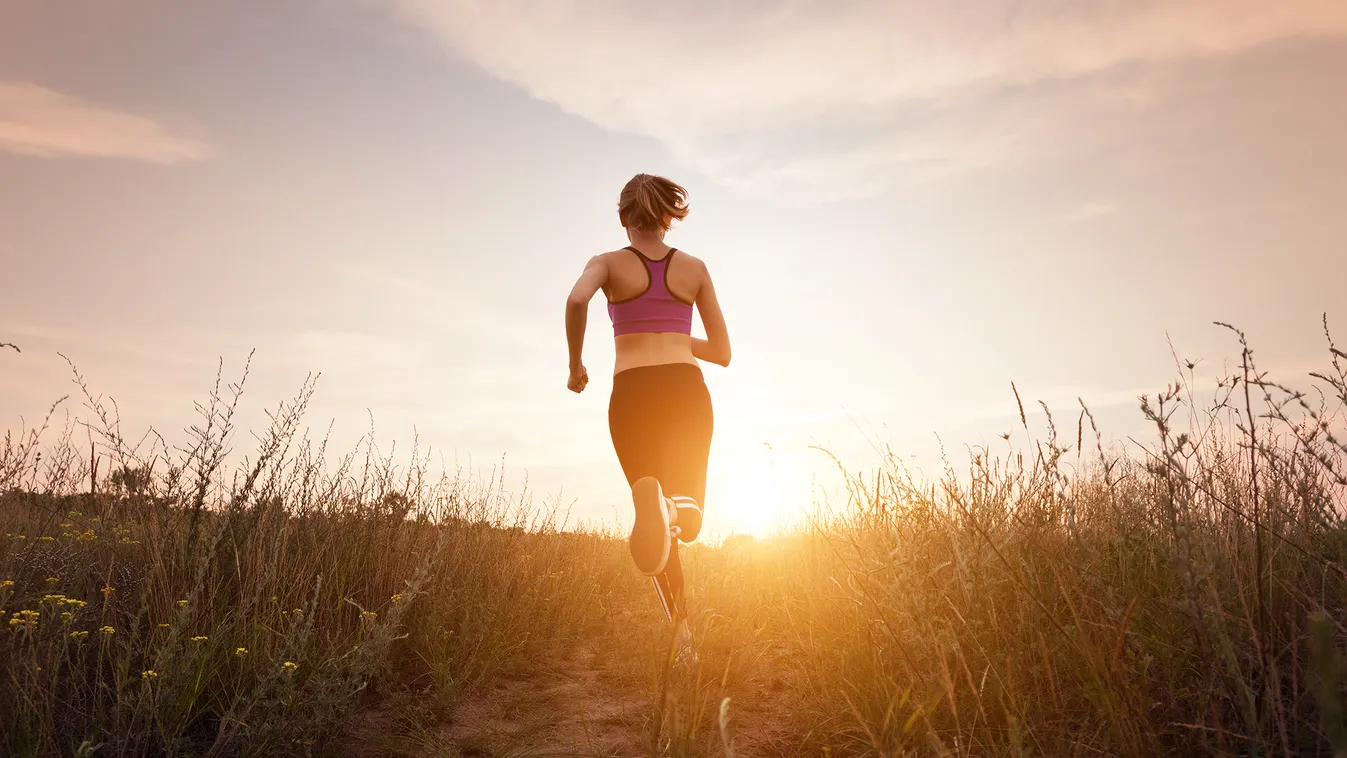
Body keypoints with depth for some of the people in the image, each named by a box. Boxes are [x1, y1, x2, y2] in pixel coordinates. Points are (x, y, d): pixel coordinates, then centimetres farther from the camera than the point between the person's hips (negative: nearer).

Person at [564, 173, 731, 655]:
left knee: (658, 525, 12)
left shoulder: (608, 263, 10)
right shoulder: (694, 268, 16)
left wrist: (575, 366, -1)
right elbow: (722, 353, 17)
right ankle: (679, 503, -30)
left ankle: (681, 626, -11)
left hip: (633, 392, -1)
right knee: (687, 520, 8)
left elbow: (576, 300, -15)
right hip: (686, 387, 1)